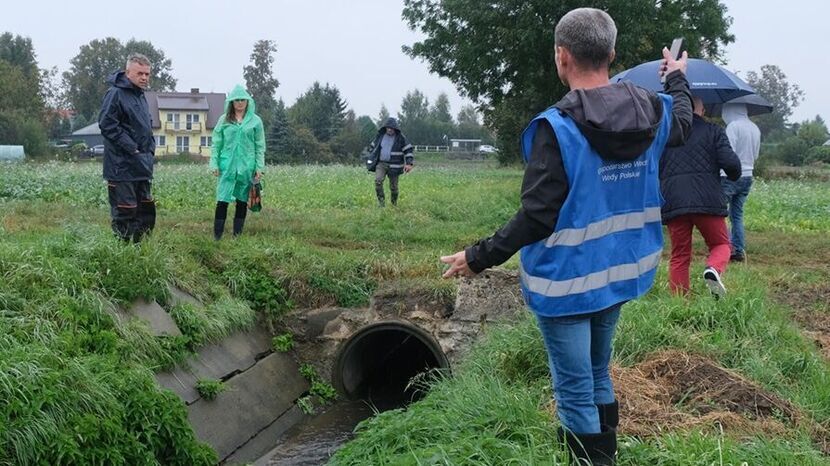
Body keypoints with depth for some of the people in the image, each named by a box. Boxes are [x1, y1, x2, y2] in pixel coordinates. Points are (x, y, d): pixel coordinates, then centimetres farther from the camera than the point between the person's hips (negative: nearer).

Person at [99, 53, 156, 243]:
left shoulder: (141, 96, 17)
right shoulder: (115, 93, -11)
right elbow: (107, 125, -19)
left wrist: (150, 148, 11)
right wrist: (132, 148, -18)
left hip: (142, 167, 9)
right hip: (122, 167, -9)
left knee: (146, 211, 13)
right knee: (124, 213, -6)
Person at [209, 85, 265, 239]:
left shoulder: (255, 121, 6)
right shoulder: (224, 120, 7)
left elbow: (260, 146, 6)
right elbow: (216, 144, 8)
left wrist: (259, 167, -1)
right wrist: (214, 164, -1)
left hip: (247, 167, 1)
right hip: (227, 166, 0)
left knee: (242, 201, 5)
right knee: (222, 201, -6)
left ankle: (237, 235, 13)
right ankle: (217, 236, -2)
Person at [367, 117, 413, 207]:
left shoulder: (400, 138, -4)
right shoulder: (380, 136, 6)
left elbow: (408, 150, -4)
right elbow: (373, 147, 22)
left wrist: (409, 163, -15)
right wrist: (372, 160, 18)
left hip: (394, 166, -2)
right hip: (381, 163, 2)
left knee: (393, 186, 3)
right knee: (378, 181, -20)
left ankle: (394, 204, 24)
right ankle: (381, 202, -14)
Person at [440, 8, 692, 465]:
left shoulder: (557, 127, -23)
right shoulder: (652, 112, -2)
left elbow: (536, 217, -23)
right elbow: (682, 122, 24)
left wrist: (479, 257, -13)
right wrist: (678, 77, 43)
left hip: (567, 280, -7)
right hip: (618, 273, 7)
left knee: (575, 390, 5)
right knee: (598, 376, 23)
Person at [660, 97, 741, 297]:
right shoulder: (714, 131, 7)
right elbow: (731, 163, -3)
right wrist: (734, 176, 17)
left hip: (672, 203, 2)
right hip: (707, 201, -2)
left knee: (679, 256, 10)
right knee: (721, 244, 14)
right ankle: (714, 269, -17)